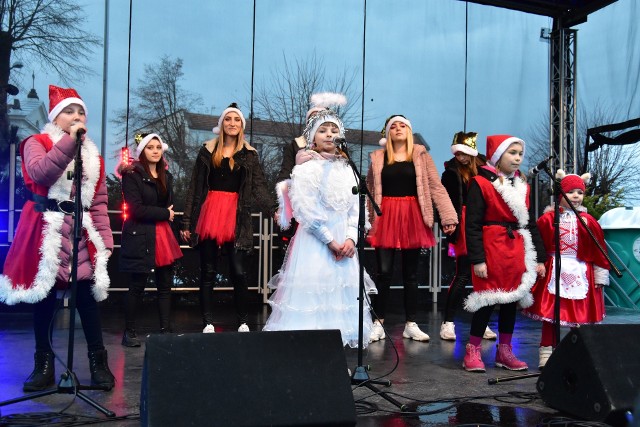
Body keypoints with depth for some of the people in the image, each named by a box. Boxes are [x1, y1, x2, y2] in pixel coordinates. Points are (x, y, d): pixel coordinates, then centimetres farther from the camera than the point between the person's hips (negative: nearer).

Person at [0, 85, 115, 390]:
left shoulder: (93, 155, 15)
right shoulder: (37, 143, 4)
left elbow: (99, 203, 12)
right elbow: (39, 173, -19)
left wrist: (104, 240, 5)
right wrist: (69, 140, -18)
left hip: (81, 234, 3)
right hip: (46, 233, -3)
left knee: (88, 299, -1)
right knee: (43, 299, 3)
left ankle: (98, 364, 7)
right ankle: (44, 366, 14)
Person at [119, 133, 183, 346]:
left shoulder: (166, 176, 14)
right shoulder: (132, 175, -6)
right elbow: (136, 209, -15)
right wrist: (165, 213, -9)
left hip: (164, 236, 6)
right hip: (140, 238, -6)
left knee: (165, 286, 5)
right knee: (137, 287, 1)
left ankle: (166, 330, 11)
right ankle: (129, 332, 14)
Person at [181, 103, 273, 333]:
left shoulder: (249, 154, 7)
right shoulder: (208, 151, 7)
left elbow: (259, 187, -4)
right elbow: (195, 188, 6)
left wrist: (273, 209, -21)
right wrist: (187, 222, 1)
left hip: (236, 216, 0)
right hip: (209, 213, 1)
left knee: (238, 272, -3)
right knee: (208, 272, 5)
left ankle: (243, 322, 11)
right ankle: (208, 323, 13)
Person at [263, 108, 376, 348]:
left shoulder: (347, 170, 13)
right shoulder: (306, 169, -3)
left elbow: (356, 209, 10)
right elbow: (305, 210, -12)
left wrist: (351, 238, -6)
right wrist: (330, 241, -13)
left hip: (344, 245, 5)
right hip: (315, 244, -5)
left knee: (342, 295, 5)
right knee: (313, 297, -7)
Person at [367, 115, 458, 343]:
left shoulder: (420, 155, 5)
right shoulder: (378, 157, 8)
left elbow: (436, 187, 0)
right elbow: (369, 191, 9)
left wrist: (448, 216, -6)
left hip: (412, 217, 0)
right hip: (386, 218, 0)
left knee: (411, 273, 7)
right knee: (384, 272, -2)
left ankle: (411, 324, 15)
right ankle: (378, 323, 9)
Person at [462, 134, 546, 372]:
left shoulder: (522, 186, 14)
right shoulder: (480, 183, -6)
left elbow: (531, 224, 17)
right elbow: (473, 225, -11)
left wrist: (539, 258, 14)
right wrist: (477, 259, -17)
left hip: (517, 252, 7)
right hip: (492, 250, -6)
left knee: (511, 301, 11)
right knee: (487, 301, -3)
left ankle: (505, 352, 22)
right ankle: (473, 351, 9)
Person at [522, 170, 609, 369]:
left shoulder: (588, 221, 5)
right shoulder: (548, 219, -3)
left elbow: (598, 250, 7)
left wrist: (600, 275, 5)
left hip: (581, 274, 2)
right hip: (554, 271, -2)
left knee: (581, 314, 6)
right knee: (549, 312, 1)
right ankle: (546, 352, 11)